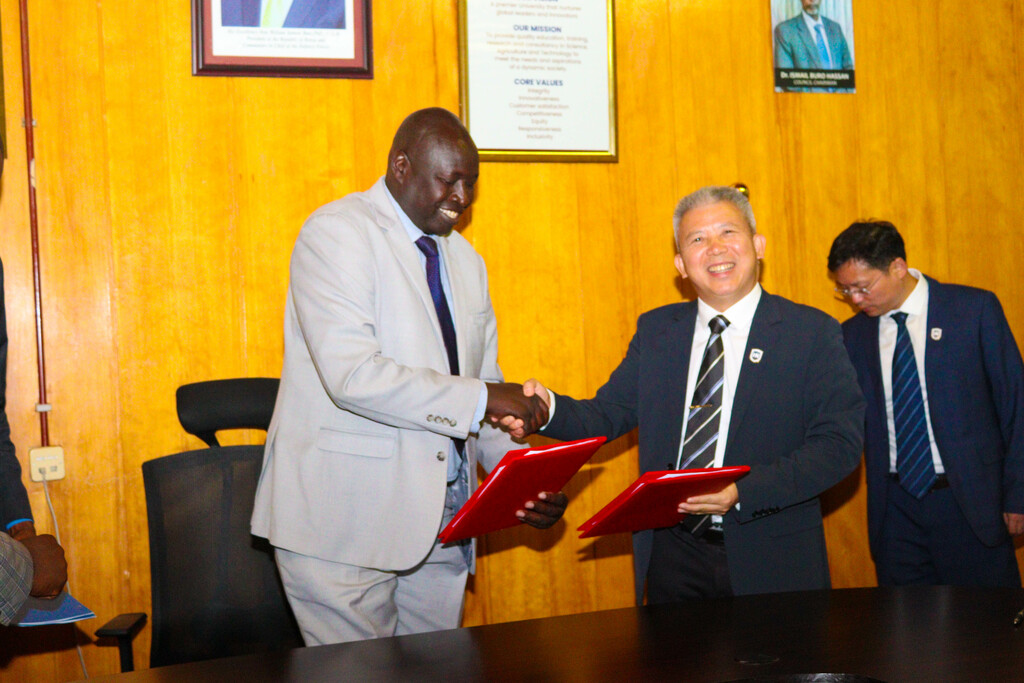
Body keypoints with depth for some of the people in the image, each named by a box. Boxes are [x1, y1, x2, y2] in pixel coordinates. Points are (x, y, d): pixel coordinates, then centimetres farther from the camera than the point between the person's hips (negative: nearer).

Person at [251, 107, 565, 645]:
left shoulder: (464, 258, 16)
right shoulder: (337, 232, -9)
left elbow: (485, 383, 16)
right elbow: (352, 374, -22)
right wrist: (479, 399, -22)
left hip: (442, 521, 7)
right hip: (346, 518, -7)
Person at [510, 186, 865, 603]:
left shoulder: (812, 332, -5)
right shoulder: (655, 330, 9)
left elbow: (840, 443, -11)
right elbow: (607, 415, 5)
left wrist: (744, 491, -23)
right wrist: (548, 408, -17)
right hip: (673, 557, 3)